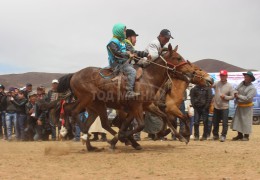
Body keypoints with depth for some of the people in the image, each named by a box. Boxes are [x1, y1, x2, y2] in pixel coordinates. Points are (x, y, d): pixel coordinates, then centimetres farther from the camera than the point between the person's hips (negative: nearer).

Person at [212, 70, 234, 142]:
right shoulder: (216, 84, 3)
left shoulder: (229, 86, -2)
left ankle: (223, 136, 7)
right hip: (216, 107, 3)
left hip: (224, 107, -3)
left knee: (225, 123, -3)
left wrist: (225, 97, -15)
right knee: (215, 122, 12)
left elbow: (232, 97, -1)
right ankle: (215, 135, 27)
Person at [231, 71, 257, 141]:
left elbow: (248, 98, -22)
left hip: (246, 107, -7)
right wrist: (236, 93, -10)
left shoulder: (252, 88, -16)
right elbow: (236, 90, 13)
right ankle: (240, 135, 20)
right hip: (239, 106, 7)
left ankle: (246, 136, 11)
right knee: (238, 120, 10)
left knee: (246, 121, -1)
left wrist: (239, 96, -15)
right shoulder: (242, 83, 5)